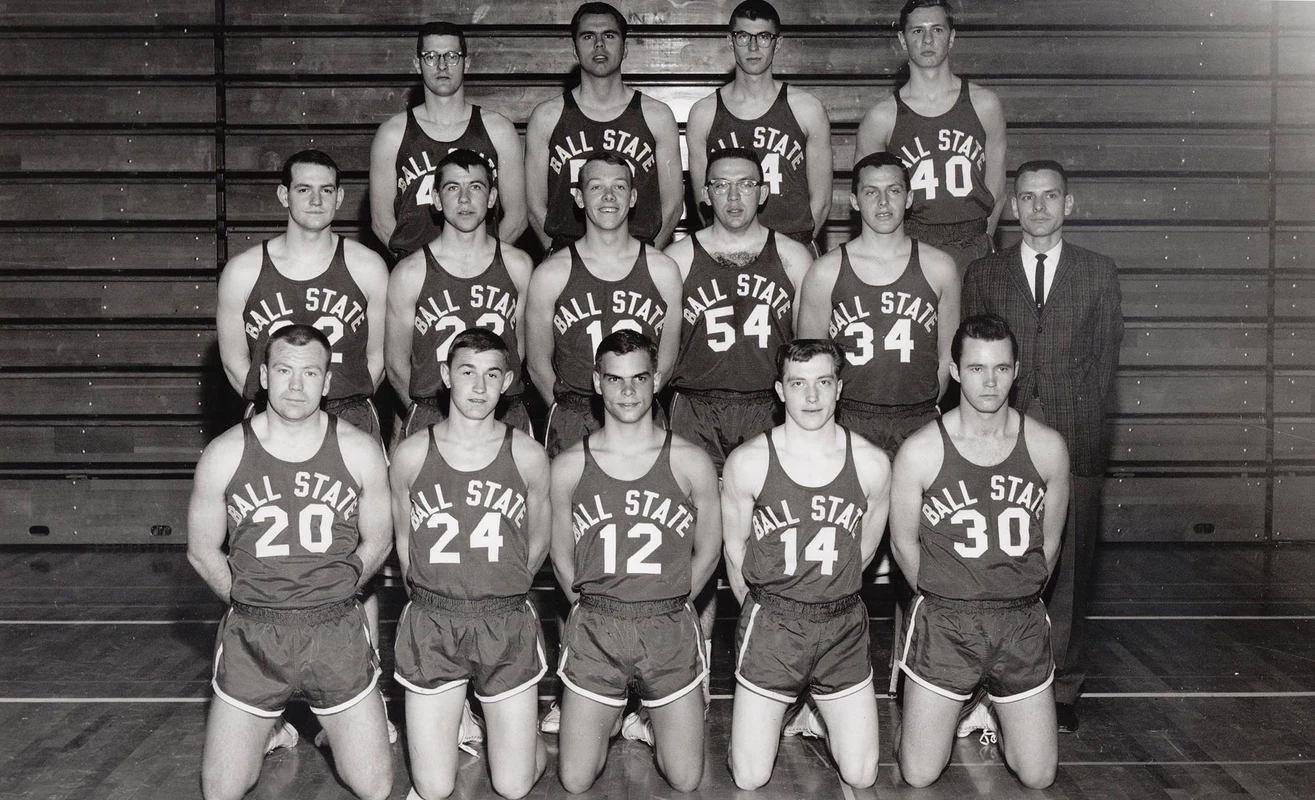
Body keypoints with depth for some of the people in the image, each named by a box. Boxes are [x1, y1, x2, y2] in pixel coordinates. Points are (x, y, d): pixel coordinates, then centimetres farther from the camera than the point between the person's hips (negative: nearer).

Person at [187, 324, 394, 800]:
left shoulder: (359, 452, -4)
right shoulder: (225, 454, -5)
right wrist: (251, 603, 6)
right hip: (252, 636, 0)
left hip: (337, 632, 0)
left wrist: (328, 596, 8)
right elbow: (202, 551, 6)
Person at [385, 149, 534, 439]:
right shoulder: (409, 274, -1)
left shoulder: (518, 266, 5)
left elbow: (523, 349, 11)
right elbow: (396, 364, 4)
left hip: (507, 414, 2)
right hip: (431, 419, -1)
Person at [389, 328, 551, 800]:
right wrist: (434, 599, 11)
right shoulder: (410, 455, -2)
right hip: (432, 623, 0)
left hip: (507, 624, 0)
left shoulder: (528, 456, -3)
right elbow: (403, 539, 11)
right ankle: (458, 718, 33)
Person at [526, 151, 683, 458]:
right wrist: (570, 412, 1)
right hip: (572, 425, -1)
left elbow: (668, 359, 10)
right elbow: (538, 364, 6)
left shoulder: (663, 270, 4)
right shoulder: (551, 274, 0)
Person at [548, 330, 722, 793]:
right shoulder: (569, 467, -2)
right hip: (595, 631, 0)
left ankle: (651, 715, 36)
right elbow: (562, 558, 9)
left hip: (669, 630, 0)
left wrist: (666, 605, 8)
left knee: (685, 781, 7)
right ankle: (612, 716, 33)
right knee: (575, 781, 4)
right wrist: (598, 610, 6)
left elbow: (708, 550, 8)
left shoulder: (690, 463, -4)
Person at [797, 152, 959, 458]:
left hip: (920, 424, 1)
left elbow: (947, 357, 12)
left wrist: (922, 410, 7)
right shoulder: (825, 272, 2)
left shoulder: (939, 268, 6)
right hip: (848, 420, -1)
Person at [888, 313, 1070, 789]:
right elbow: (904, 543, 1)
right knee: (919, 776, 4)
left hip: (1022, 623, 2)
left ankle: (993, 712, 37)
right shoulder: (919, 452, -12)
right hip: (944, 623, -2)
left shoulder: (1047, 447, -5)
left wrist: (1016, 599, 11)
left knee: (1038, 777, 8)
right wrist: (946, 599, 9)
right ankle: (959, 707, 34)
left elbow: (1048, 543, 7)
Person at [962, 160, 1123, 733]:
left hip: (1076, 446, 0)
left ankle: (1062, 689, 14)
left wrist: (1068, 422, -4)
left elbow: (1104, 362, 7)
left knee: (1068, 572, 3)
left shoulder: (1099, 274, 11)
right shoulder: (983, 275, 11)